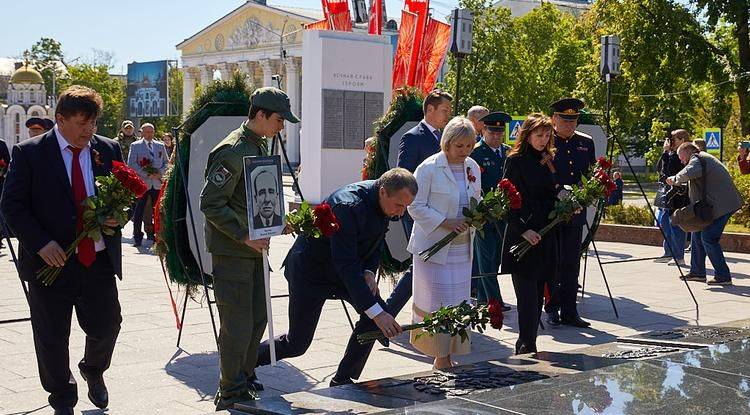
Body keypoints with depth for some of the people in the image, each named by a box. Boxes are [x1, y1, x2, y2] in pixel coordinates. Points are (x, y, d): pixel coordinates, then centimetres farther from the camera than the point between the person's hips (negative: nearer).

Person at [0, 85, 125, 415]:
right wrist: (40, 243, -17)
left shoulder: (108, 150, 5)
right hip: (50, 261, -2)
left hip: (98, 261, 3)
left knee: (106, 326, 6)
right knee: (52, 338, 8)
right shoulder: (29, 153, -5)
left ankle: (93, 370, 41)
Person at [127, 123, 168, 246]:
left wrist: (160, 173, -5)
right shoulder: (135, 146, 5)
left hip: (157, 184, 3)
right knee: (139, 212, -2)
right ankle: (137, 238, 3)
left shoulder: (160, 146, 15)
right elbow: (131, 164, -4)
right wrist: (146, 174, -13)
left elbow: (166, 163, 16)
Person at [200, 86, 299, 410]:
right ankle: (232, 394, 6)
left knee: (257, 318, 16)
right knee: (238, 324, -5)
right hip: (232, 250, -10)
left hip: (254, 248, 10)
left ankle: (246, 380, 30)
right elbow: (210, 203, -20)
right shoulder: (233, 151, -17)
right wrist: (244, 235, -21)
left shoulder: (260, 148, 14)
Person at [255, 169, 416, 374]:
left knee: (381, 313, -8)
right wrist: (375, 313, -41)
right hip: (310, 271, -8)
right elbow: (346, 265, -38)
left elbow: (376, 244, 8)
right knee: (296, 344, -2)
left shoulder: (386, 201, -9)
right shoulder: (347, 205, -35)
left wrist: (369, 271, -13)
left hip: (341, 271, 8)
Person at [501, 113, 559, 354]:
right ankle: (527, 348, -9)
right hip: (522, 238, -6)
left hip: (546, 238, 6)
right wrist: (523, 230, -18)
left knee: (538, 295, 9)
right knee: (528, 296, -10)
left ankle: (527, 346, 17)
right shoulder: (516, 161, -5)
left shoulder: (549, 160, 14)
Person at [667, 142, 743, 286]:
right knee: (698, 234, 14)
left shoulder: (696, 158, -9)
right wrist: (677, 182, 17)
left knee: (708, 238, -10)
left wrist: (676, 179, -15)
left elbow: (690, 172, -30)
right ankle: (697, 272, 20)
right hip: (718, 203, 11)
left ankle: (723, 276, -6)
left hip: (721, 204, -11)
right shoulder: (704, 158, 24)